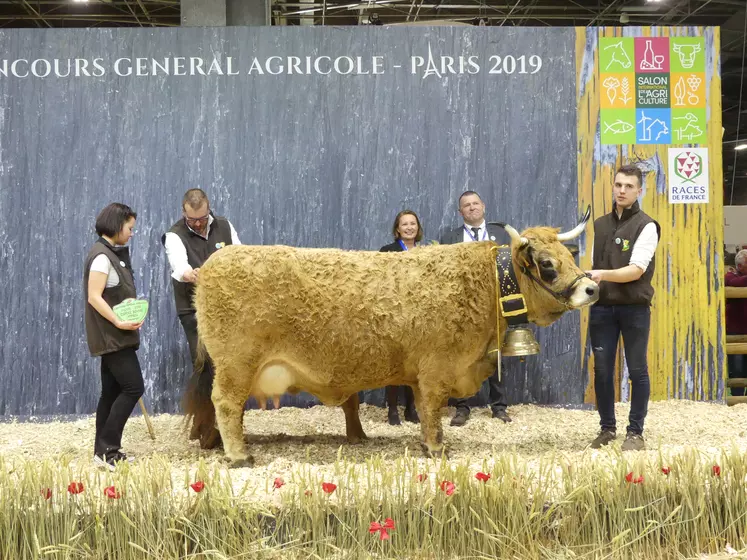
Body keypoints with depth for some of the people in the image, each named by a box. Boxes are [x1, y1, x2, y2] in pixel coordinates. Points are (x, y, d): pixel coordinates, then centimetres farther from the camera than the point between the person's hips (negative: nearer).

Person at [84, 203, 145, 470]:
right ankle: (107, 449, -9)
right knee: (133, 387, -12)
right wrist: (118, 322, -26)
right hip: (111, 336, -10)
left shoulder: (113, 253, 15)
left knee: (112, 391, 10)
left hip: (115, 335, 10)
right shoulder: (101, 256, -15)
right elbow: (94, 297, -21)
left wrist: (125, 319, 10)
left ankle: (103, 450, 14)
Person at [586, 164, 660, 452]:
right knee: (602, 370, 8)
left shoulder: (646, 226, -6)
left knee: (637, 369, 3)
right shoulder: (599, 225, 10)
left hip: (635, 308, -4)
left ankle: (635, 432, 13)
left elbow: (636, 270, -16)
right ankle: (607, 428, 21)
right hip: (601, 307, 4)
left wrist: (603, 274, -29)